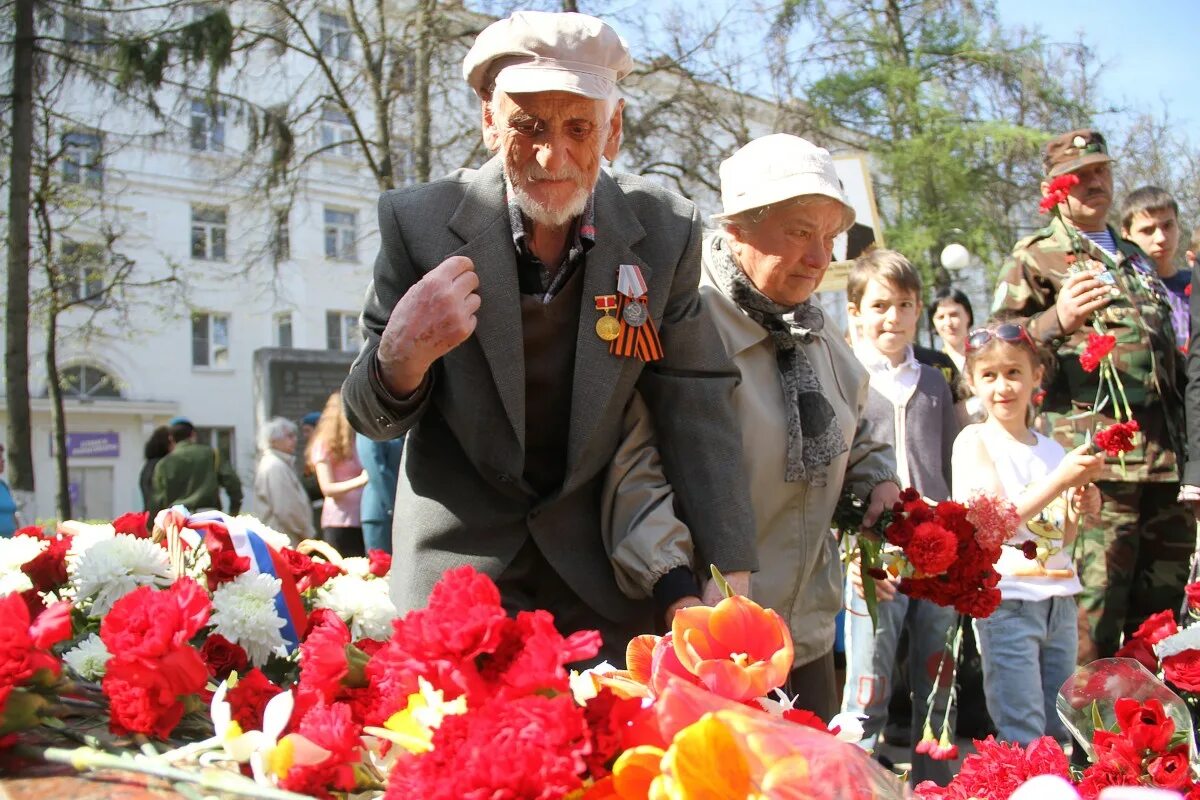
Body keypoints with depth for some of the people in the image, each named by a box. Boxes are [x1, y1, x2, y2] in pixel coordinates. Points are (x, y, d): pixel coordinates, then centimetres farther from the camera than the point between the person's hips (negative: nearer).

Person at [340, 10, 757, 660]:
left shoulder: (665, 231, -9)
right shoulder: (418, 222, -13)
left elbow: (695, 405, -7)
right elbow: (372, 420, -7)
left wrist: (728, 581, -13)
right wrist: (402, 357, -31)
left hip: (605, 574, 2)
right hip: (459, 559, -1)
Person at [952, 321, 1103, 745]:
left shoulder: (1052, 449, 11)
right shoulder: (975, 440, -5)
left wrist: (1078, 509, -3)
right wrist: (1060, 479, -22)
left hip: (1060, 601, 6)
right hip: (1007, 601, -6)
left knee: (1060, 733, 13)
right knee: (1023, 742, -4)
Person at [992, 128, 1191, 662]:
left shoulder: (1135, 258, 23)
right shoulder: (1036, 257, 3)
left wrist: (1185, 449, 24)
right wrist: (1057, 320, -25)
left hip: (1165, 458, 7)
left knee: (1162, 609, 12)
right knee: (1093, 619, -10)